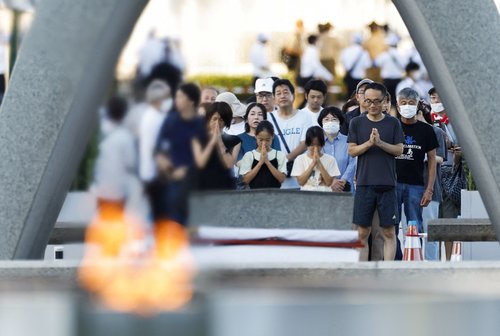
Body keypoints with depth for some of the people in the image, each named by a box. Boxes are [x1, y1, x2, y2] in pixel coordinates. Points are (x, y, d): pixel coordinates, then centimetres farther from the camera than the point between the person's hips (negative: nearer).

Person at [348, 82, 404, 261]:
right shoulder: (357, 122, 7)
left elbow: (399, 150, 1)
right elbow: (352, 151, 3)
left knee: (388, 232, 0)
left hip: (387, 184, 0)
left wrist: (380, 142, -14)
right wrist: (369, 143, -14)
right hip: (364, 184, 0)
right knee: (362, 232, 0)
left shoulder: (393, 123, 6)